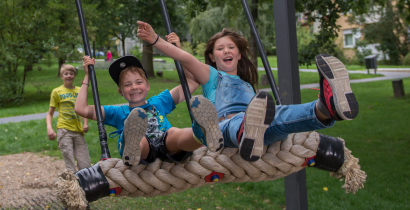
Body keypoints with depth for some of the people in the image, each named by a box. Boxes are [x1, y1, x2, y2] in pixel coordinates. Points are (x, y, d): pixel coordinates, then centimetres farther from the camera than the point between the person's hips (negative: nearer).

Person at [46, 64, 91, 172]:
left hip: (78, 131, 3)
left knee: (86, 165, 0)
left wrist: (85, 124, 2)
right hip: (64, 130, -3)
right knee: (70, 167, -8)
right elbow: (50, 113, 7)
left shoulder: (79, 90, 14)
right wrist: (49, 128, -10)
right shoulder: (57, 92, 6)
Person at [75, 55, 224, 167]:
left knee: (174, 133, -36)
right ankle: (131, 150, -72)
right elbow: (81, 109, 23)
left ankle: (204, 134, -69)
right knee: (139, 139, -37)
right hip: (142, 153, 0)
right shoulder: (119, 112, 33)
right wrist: (87, 76, 27)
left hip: (167, 147, 1)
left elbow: (192, 82, 32)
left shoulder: (159, 102, 35)